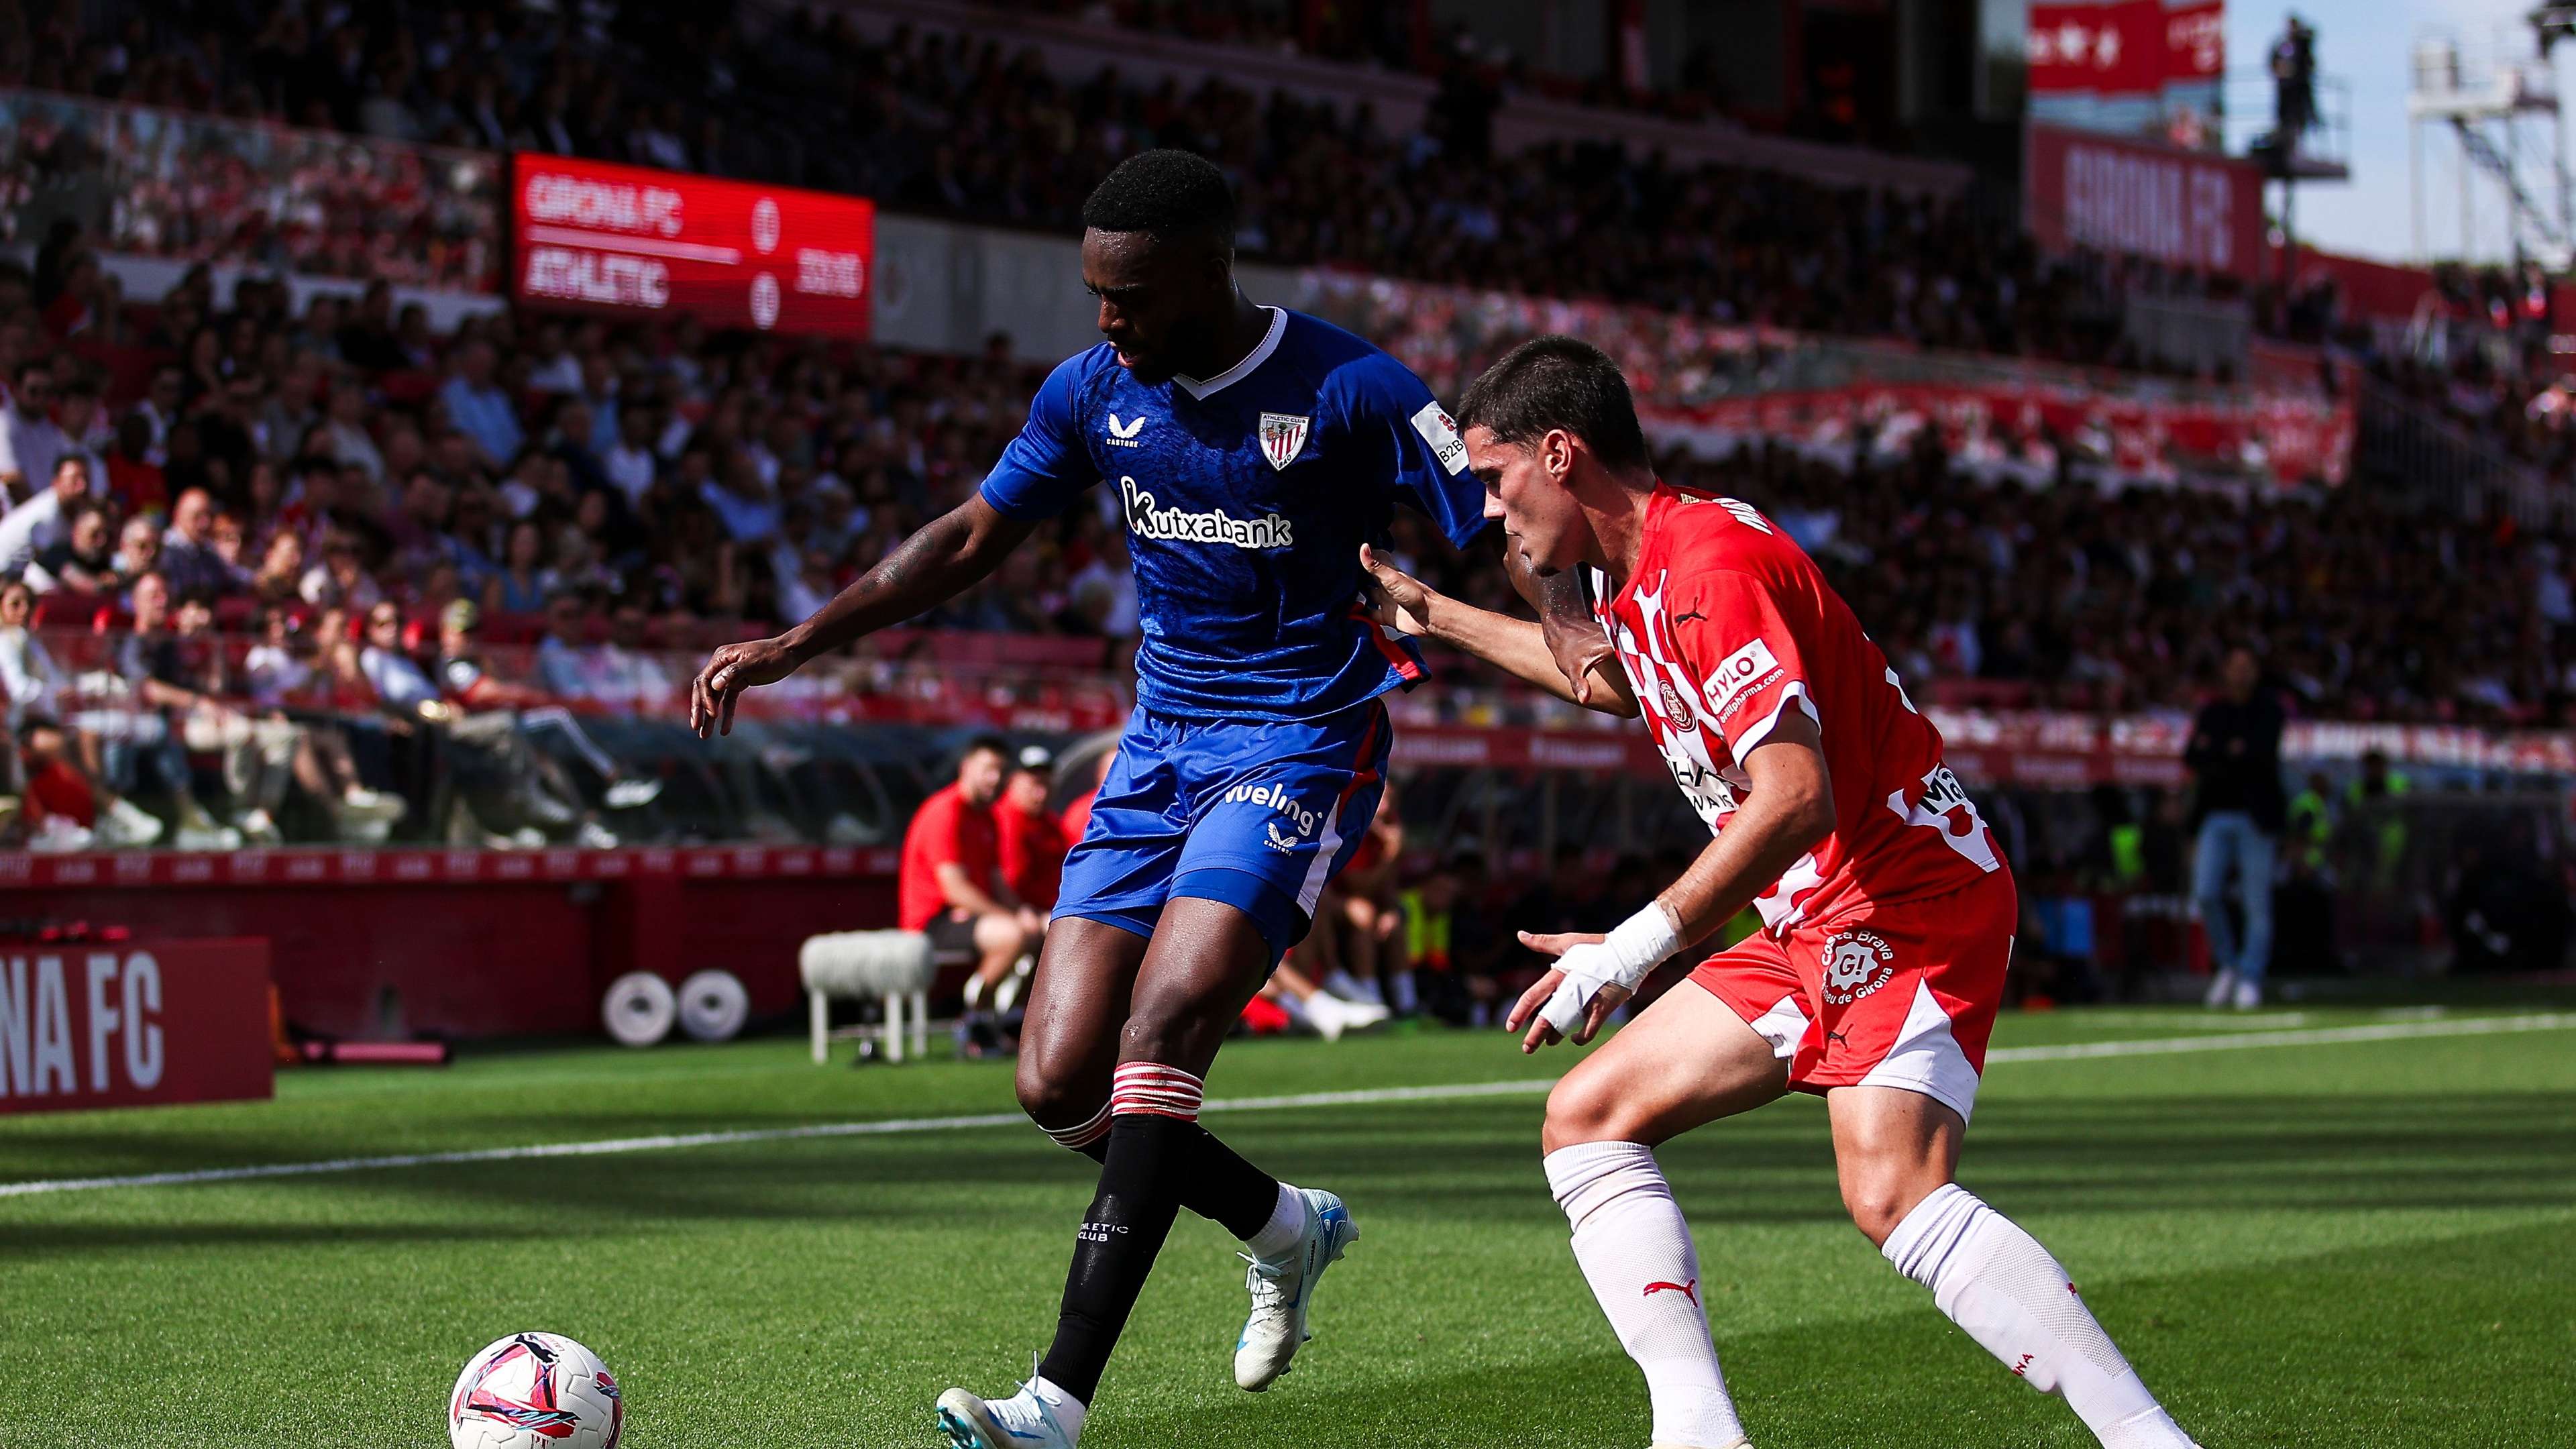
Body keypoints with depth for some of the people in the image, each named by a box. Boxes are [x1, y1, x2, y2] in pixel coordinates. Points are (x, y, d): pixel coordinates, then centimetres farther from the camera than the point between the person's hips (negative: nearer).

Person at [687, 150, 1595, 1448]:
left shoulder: (1350, 392, -13)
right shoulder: (1093, 392, 2)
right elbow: (971, 538, 13)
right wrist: (795, 644, 8)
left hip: (1299, 745, -6)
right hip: (1158, 745, 6)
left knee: (1158, 1036, -23)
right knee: (1060, 1084, -2)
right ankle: (1283, 1225, 26)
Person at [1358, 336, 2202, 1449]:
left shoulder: (1714, 564, -18)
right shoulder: (1640, 574, 13)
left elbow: (1796, 797, -28)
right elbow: (1616, 672, 41)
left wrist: (1636, 949, -26)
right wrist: (1432, 616, 46)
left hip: (1907, 901, -11)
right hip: (1818, 929, 11)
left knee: (1892, 1194, -30)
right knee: (1588, 1120, 7)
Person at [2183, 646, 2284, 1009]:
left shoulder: (2269, 710, 3)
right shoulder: (2211, 712, 14)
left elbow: (2263, 754, -12)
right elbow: (2190, 758, 4)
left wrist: (2212, 753, -7)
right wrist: (2233, 753, -10)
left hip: (2255, 816, -3)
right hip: (2215, 814, 3)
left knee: (2257, 903, -5)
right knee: (2206, 894, -10)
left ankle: (2250, 979, 1)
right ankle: (2227, 965, 9)